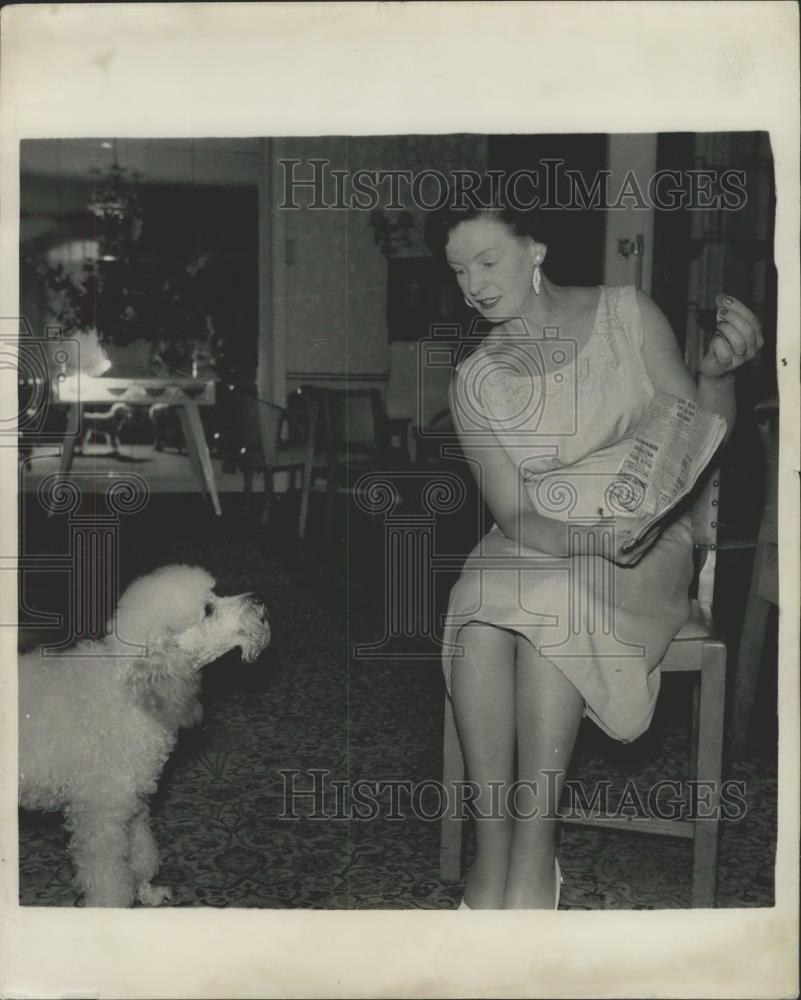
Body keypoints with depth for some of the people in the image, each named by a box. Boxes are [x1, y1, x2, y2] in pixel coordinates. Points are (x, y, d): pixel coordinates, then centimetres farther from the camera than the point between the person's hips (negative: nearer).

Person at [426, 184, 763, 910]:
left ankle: (535, 853, -26)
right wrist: (591, 539, -26)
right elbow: (513, 514, -6)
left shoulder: (626, 315, -1)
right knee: (480, 613, -31)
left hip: (645, 535, -2)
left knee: (550, 606, -33)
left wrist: (719, 372, -21)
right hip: (535, 544, 2)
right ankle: (493, 848, -25)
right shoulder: (476, 381, 1)